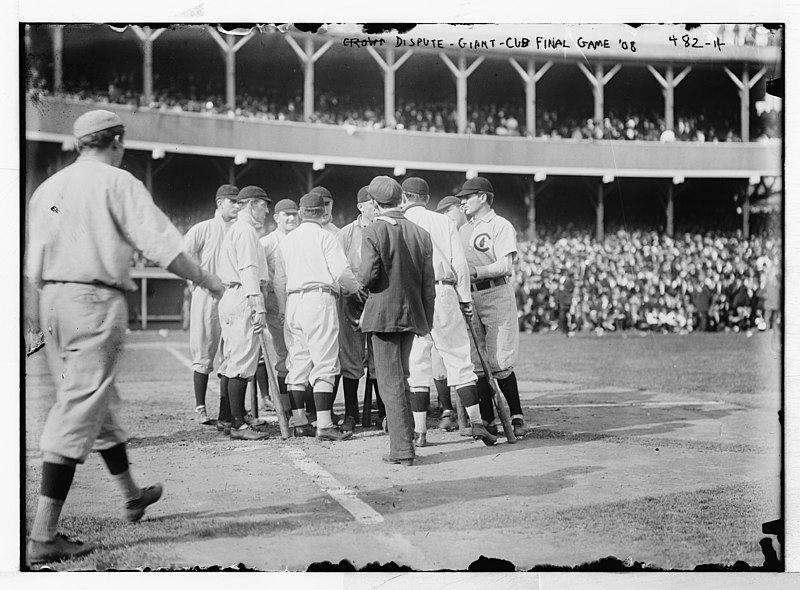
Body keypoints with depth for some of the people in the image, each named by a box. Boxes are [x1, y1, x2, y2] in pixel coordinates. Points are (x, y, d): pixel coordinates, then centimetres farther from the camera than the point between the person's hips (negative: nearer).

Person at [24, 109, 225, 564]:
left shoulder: (49, 187, 13)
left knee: (100, 402, 21)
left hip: (53, 299, 8)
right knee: (79, 412, -7)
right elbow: (163, 246, -12)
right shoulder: (118, 183, -7)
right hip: (97, 301, -8)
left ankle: (132, 495, 39)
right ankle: (44, 536, -9)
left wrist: (33, 314, 16)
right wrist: (210, 281, -2)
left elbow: (33, 263, 12)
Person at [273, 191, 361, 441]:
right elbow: (341, 272, -9)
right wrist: (356, 288, 10)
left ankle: (300, 423, 13)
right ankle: (324, 425, -13)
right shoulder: (325, 237, -2)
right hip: (319, 299, -6)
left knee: (297, 364, 10)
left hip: (293, 303, 6)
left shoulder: (286, 241, 16)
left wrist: (283, 310, 25)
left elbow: (279, 281, 18)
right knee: (324, 364, -7)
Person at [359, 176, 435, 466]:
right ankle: (403, 442, 24)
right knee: (401, 379, 19)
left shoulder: (373, 232, -11)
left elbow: (368, 276, -20)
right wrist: (427, 322, 13)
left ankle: (403, 450, -2)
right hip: (412, 314, 5)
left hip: (383, 314, -5)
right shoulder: (421, 233, 4)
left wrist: (362, 277, 4)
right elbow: (428, 284, 6)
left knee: (391, 383, -1)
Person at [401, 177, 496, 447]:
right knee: (459, 358, 5)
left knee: (417, 363, 2)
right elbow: (460, 263, 5)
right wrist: (465, 299, 9)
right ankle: (476, 421, -1)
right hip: (444, 293, 2)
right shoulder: (444, 222, 10)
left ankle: (419, 431, 2)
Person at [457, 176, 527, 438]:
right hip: (469, 297, 7)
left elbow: (505, 266, -13)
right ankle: (488, 420, 8)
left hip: (496, 295, -7)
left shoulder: (501, 226, -3)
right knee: (477, 363, 3)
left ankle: (517, 417, 4)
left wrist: (475, 272, -22)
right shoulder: (463, 229, 20)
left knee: (499, 363, -8)